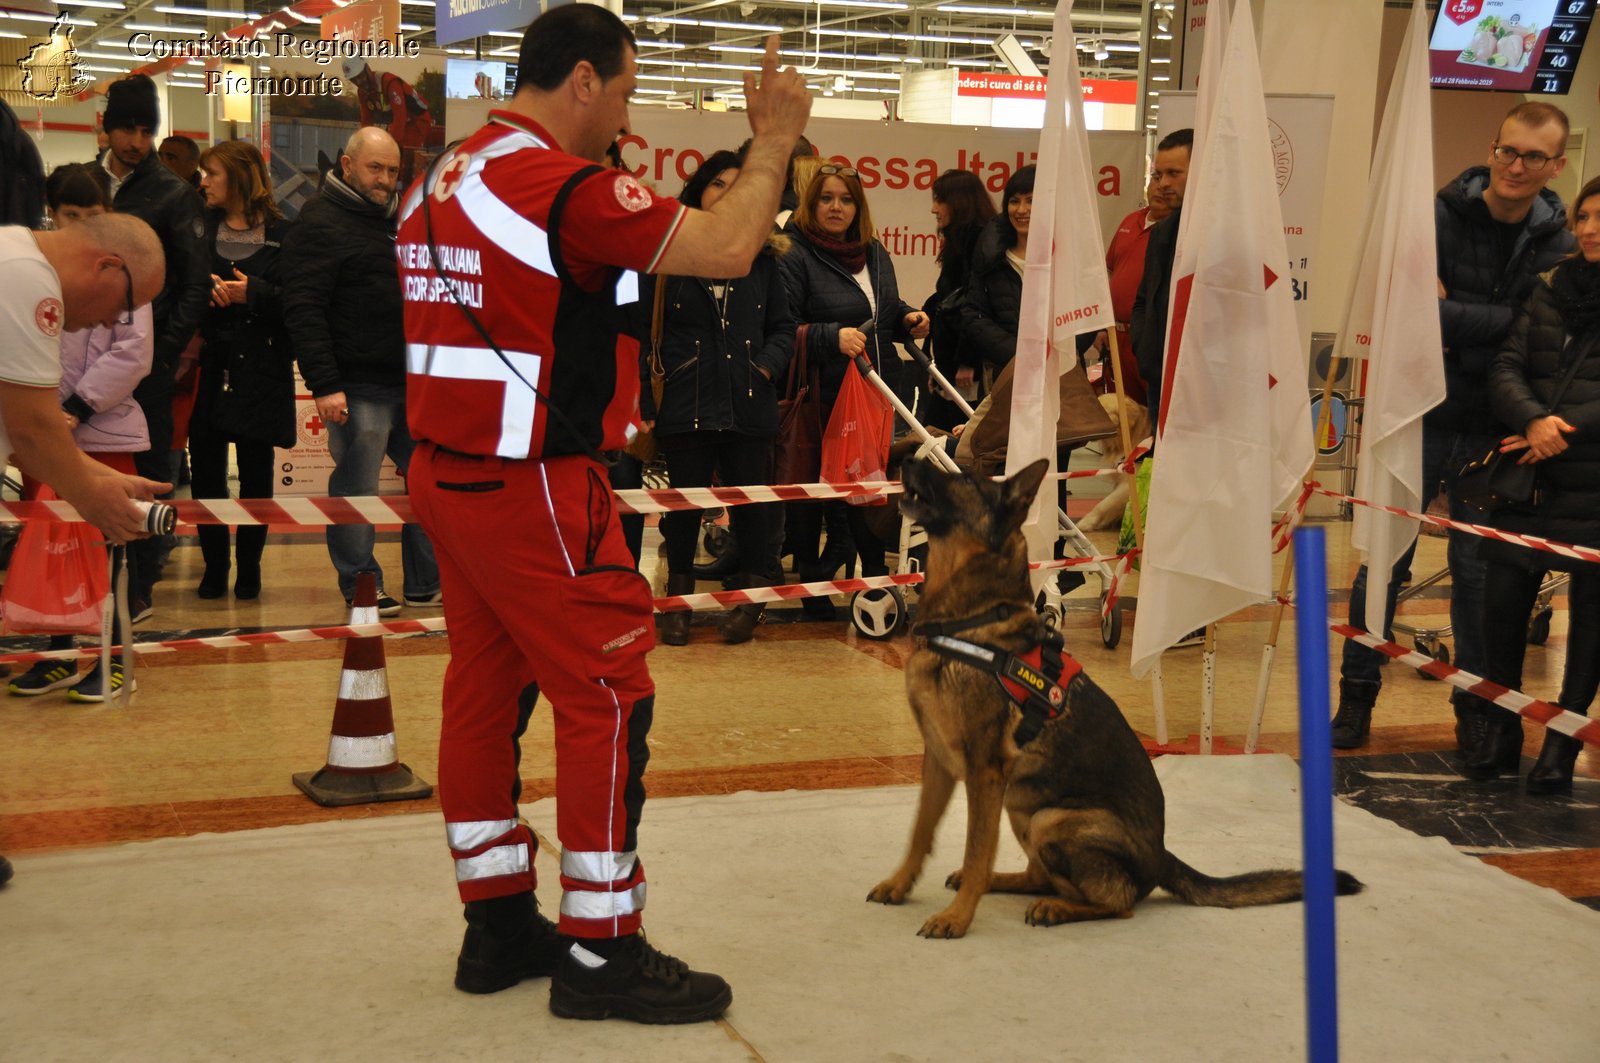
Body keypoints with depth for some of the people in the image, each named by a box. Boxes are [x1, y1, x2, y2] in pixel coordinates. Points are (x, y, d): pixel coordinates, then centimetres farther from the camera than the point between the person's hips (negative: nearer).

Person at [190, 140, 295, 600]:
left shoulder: (281, 233, 0)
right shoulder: (200, 228, 9)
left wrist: (254, 293, -17)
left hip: (261, 368, -2)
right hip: (209, 364, 2)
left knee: (256, 472, 4)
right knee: (205, 471, 2)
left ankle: (249, 568, 17)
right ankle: (214, 566, 15)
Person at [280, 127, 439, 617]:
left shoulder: (396, 219, 19)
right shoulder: (320, 224, -7)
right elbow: (304, 310, -16)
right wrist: (324, 385, -22)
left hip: (412, 383, 8)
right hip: (359, 388, -8)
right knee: (356, 488, -1)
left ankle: (427, 583, 19)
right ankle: (362, 587, 11)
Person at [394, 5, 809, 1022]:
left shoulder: (444, 178, 12)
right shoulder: (568, 185, -16)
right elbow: (728, 249, -20)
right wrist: (773, 139, -6)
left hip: (447, 473, 9)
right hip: (534, 490, -9)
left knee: (484, 689, 13)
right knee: (608, 699, -2)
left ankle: (500, 924, 22)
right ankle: (602, 950, 4)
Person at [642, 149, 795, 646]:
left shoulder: (762, 258, 8)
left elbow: (783, 327, 15)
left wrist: (767, 365, -5)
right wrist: (642, 400, -9)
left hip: (748, 406, 2)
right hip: (685, 405, -2)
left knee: (748, 502, 8)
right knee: (684, 503, 8)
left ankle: (751, 598, 24)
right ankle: (678, 600, 23)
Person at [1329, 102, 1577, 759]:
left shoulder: (1558, 243, 0)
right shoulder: (1437, 218, -6)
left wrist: (1456, 319, -18)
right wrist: (1503, 320, -19)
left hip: (1492, 434, 2)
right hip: (1419, 425, -2)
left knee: (1480, 571, 10)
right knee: (1384, 563, 6)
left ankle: (1478, 706, 24)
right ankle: (1357, 693, 19)